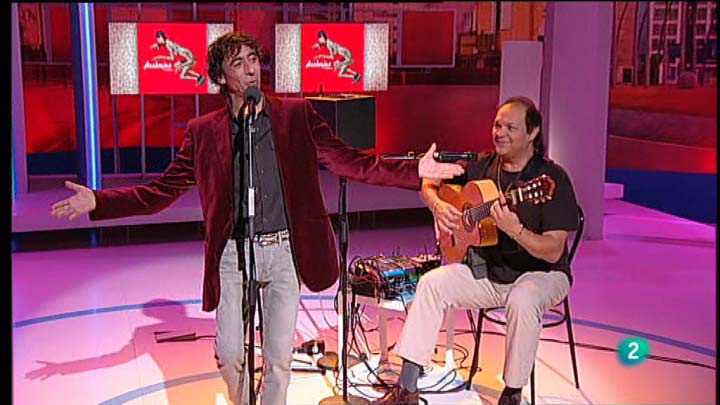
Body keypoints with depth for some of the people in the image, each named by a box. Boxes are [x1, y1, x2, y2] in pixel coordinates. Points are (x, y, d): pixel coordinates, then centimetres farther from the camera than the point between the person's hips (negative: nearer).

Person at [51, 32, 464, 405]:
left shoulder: (297, 114, 1)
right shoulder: (204, 131, 2)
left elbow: (349, 161, -2)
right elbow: (162, 191, 2)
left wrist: (415, 171, -14)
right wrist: (97, 200, -10)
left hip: (285, 252, 0)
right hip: (234, 255, 1)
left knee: (279, 357, 6)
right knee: (229, 355, 4)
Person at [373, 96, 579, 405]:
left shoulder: (552, 178, -14)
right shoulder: (482, 166, 3)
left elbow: (553, 252, -20)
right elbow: (428, 185, 13)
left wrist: (514, 229, -37)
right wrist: (438, 206, -10)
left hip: (539, 273, -5)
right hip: (485, 269, 5)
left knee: (523, 301, -38)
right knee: (432, 283, -18)